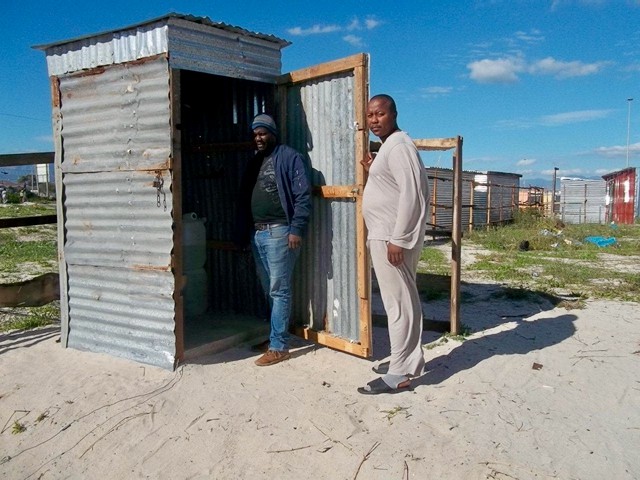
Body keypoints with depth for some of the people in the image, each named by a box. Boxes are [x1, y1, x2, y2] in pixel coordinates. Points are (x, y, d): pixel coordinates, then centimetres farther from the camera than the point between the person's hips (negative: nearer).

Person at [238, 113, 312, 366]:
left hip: (279, 232, -8)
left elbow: (303, 196, -12)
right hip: (257, 233, 8)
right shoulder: (255, 161, 18)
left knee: (279, 291, -4)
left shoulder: (289, 157, -5)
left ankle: (279, 347, 3)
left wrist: (296, 229, -19)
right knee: (268, 290, 14)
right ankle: (274, 336, 26)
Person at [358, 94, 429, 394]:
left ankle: (399, 375, 2)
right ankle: (408, 361, 27)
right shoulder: (389, 146, 19)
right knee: (403, 301, 15)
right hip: (386, 235, 11)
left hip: (392, 237, -11)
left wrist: (397, 239, -24)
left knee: (398, 303, -6)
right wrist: (374, 172, 14)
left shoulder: (398, 146, -13)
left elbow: (411, 193, -22)